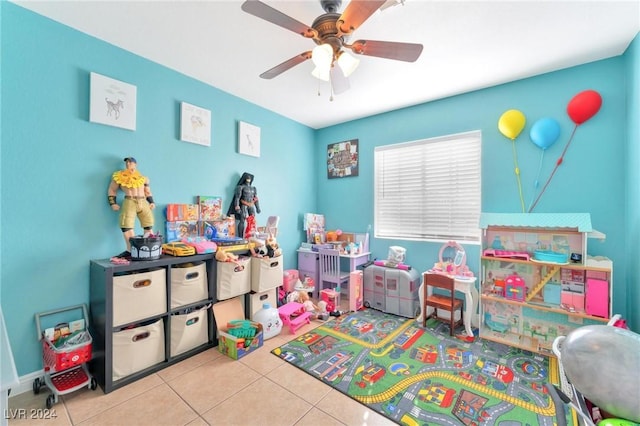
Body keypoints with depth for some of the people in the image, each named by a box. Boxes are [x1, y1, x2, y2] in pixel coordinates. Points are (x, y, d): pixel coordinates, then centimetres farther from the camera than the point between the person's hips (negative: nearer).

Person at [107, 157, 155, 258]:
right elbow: (112, 190, 13)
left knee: (148, 226, -1)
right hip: (129, 202, -2)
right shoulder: (120, 176, 10)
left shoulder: (143, 177, 16)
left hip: (143, 202, 2)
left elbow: (148, 192, 23)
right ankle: (130, 251, -5)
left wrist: (151, 202, 10)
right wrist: (113, 203, 3)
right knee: (127, 226, -10)